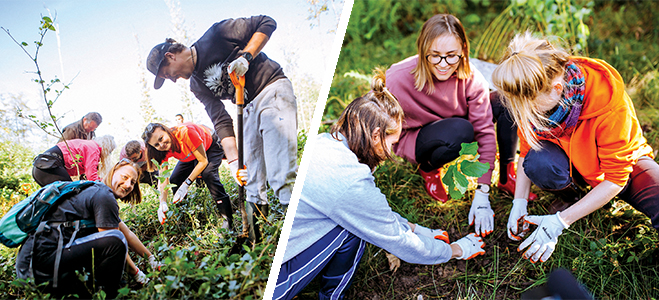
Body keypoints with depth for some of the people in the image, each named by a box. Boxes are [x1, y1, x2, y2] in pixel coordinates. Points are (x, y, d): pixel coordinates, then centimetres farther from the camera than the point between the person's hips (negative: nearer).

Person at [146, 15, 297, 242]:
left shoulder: (217, 34, -8)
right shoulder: (197, 85, 9)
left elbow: (266, 23, -7)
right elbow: (222, 122, 2)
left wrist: (246, 56, -20)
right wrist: (234, 161, -12)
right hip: (249, 109, 8)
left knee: (281, 176, -19)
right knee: (251, 184, 7)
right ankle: (253, 241, 15)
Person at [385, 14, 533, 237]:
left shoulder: (471, 78, -22)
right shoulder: (398, 79, -30)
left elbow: (485, 132, -22)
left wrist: (482, 194, -25)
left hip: (457, 124, 4)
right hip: (416, 138, -4)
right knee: (459, 131, -39)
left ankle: (507, 176, -4)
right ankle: (428, 168, -5)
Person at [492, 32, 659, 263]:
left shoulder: (609, 98, -33)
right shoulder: (532, 97, -23)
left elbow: (615, 178, -27)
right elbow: (527, 148, -6)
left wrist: (560, 221, -31)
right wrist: (519, 203, -15)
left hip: (623, 161, -3)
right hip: (568, 158, 4)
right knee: (538, 163, -31)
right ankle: (570, 196, 0)